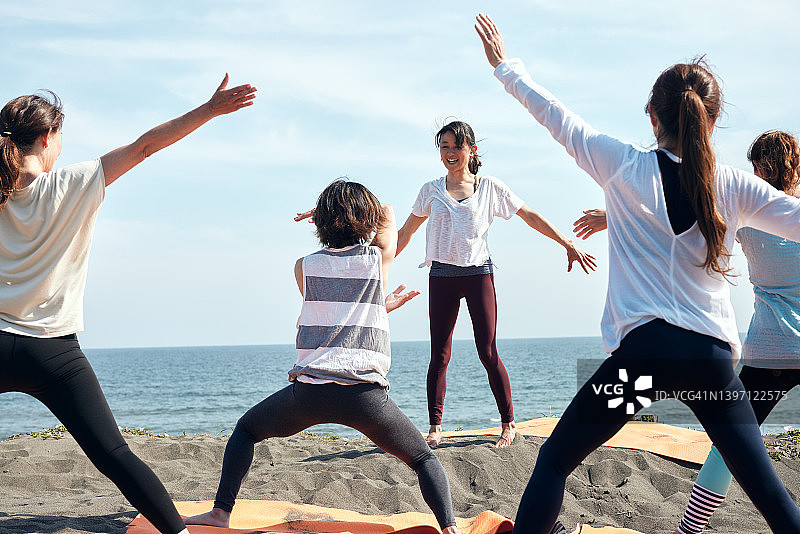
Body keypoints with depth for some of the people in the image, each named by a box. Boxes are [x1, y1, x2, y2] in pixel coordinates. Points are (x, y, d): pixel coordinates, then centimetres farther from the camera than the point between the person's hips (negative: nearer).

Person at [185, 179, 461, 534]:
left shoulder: (304, 267, 13)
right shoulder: (379, 259, 8)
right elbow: (387, 212, 29)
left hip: (309, 390, 1)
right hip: (365, 393, -1)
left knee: (246, 430, 28)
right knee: (424, 459, 17)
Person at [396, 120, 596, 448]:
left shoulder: (489, 188, 6)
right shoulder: (431, 191, 10)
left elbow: (531, 217, 9)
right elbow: (405, 233, 20)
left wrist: (569, 245, 6)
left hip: (479, 273, -2)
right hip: (442, 276, 2)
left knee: (488, 353, -5)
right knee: (439, 356, 0)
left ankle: (508, 424, 6)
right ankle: (435, 428, 6)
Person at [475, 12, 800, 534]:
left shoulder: (626, 167, -1)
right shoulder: (736, 186, 3)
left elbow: (557, 118, 9)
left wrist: (505, 66, 21)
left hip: (645, 349, -2)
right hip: (714, 355, 3)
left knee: (554, 460, 8)